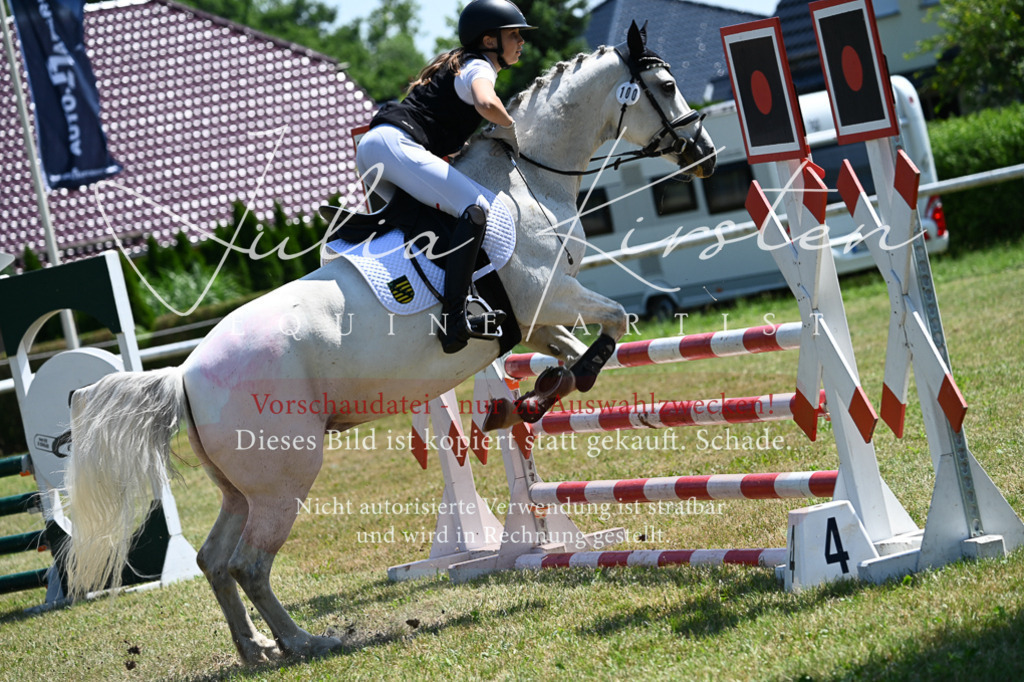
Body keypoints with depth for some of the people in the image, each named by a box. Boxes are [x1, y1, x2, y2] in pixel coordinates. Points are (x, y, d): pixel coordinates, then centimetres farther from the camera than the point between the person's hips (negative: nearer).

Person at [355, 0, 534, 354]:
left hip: (369, 148, 10)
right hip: (394, 144, -10)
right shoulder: (479, 67, 0)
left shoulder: (457, 64, 29)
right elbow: (487, 103, -23)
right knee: (477, 205, -23)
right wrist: (509, 127, -4)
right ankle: (454, 320, -35)